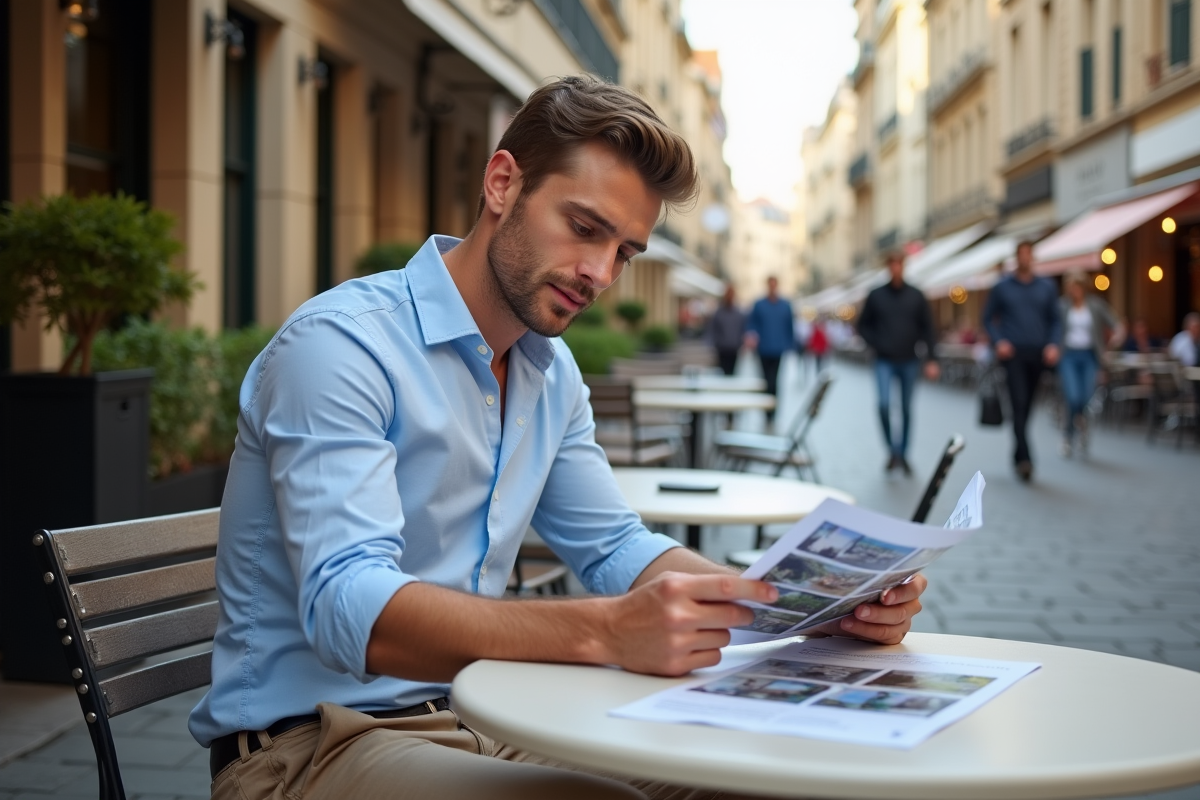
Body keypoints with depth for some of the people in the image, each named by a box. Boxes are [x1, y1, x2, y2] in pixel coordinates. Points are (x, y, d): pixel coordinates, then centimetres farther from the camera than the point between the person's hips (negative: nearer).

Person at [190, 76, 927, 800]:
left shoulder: (553, 372, 10)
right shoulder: (340, 343, -18)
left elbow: (614, 548, 12)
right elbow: (348, 608, -29)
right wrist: (605, 632, -42)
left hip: (476, 718, 8)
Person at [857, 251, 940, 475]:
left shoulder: (916, 296, 3)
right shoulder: (876, 296, 3)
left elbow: (927, 328, 4)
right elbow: (863, 325, 11)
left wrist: (931, 359, -4)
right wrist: (876, 344, -6)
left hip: (909, 361, 1)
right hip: (885, 362, -1)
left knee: (906, 409, 7)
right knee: (884, 404, -18)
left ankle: (903, 454, 19)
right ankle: (892, 450, -2)